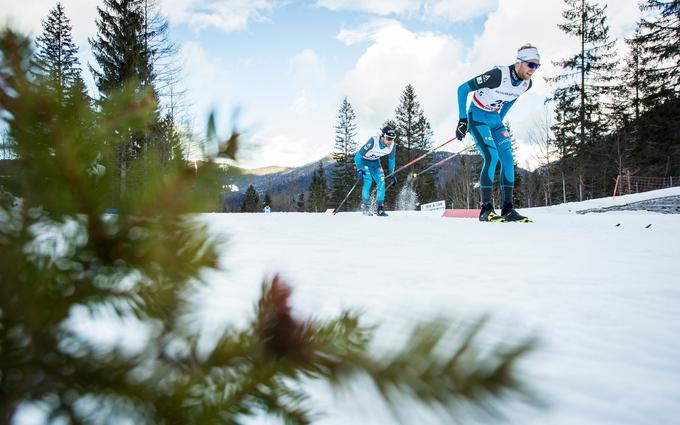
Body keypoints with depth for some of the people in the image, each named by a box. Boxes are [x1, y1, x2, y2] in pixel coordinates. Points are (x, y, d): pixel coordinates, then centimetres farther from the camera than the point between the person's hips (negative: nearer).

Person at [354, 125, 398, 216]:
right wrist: (359, 170, -33)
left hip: (375, 162, 5)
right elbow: (358, 155, -29)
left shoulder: (392, 146, -19)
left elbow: (391, 160, 1)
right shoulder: (373, 141, -36)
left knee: (381, 182, -8)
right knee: (368, 181, -22)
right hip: (362, 160, -5)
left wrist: (392, 175, 4)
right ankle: (365, 206, -11)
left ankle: (380, 208, 0)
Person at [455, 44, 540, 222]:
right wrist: (462, 120, -18)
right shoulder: (498, 75, -26)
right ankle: (486, 209, -17)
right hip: (477, 116, -7)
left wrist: (500, 120, 18)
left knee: (507, 159, -6)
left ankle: (507, 208, -2)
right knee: (492, 156, -21)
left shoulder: (527, 84, -5)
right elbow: (463, 89, -19)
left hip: (495, 119, 7)